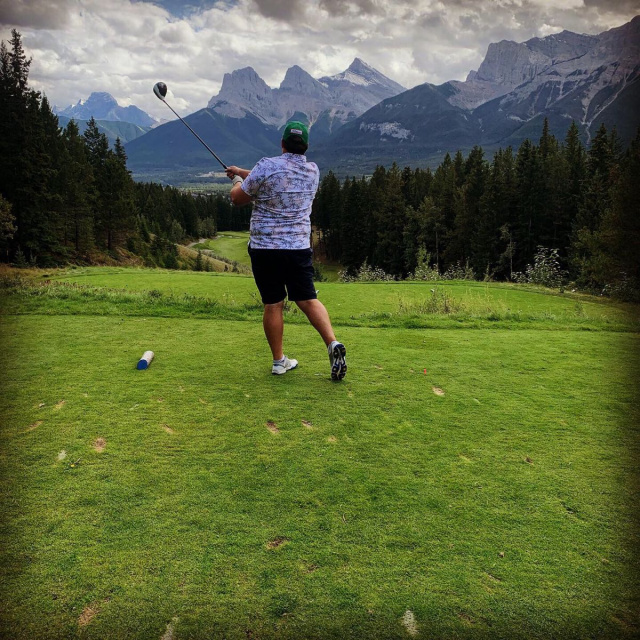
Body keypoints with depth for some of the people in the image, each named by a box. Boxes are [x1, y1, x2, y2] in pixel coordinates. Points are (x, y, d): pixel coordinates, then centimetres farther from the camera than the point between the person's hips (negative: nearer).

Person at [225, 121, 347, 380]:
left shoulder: (267, 166, -9)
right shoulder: (313, 171, 7)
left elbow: (238, 198, 1)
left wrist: (237, 180, 22)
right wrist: (242, 172, 28)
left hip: (264, 247, -3)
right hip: (299, 247, 3)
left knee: (273, 305, 3)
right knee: (308, 300, 8)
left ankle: (279, 361, 12)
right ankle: (333, 343, -11)